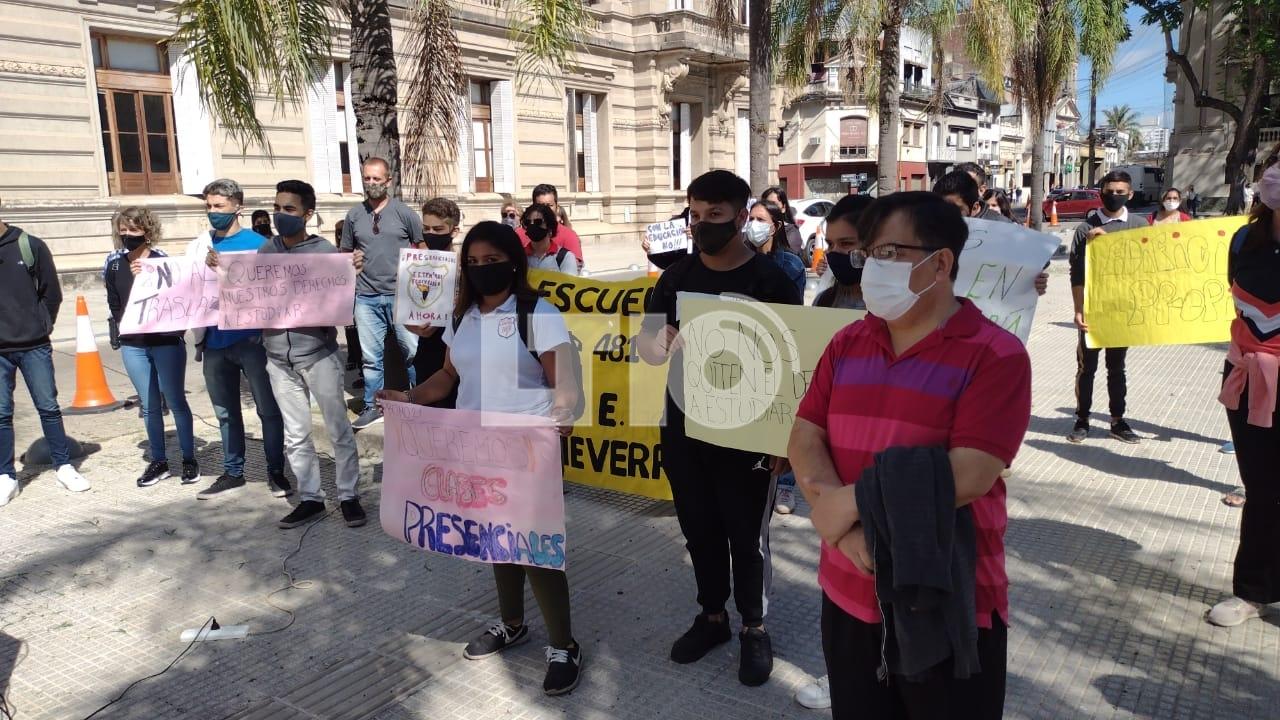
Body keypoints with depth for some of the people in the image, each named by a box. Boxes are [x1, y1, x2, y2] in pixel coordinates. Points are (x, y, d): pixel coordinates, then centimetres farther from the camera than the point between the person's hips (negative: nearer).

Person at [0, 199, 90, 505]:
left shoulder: (31, 245, 0)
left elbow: (51, 292, 5)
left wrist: (42, 325, 0)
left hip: (35, 347, -1)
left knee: (48, 408, 7)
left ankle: (64, 467, 17)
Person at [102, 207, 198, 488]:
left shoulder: (162, 260, -5)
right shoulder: (114, 263, 6)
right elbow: (114, 303, 11)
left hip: (166, 341, -4)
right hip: (132, 345, 4)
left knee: (176, 401, 3)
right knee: (149, 406, 10)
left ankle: (189, 459, 12)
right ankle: (158, 461, 19)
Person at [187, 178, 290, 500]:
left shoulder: (256, 242, -2)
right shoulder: (199, 245, 10)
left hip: (251, 338, -4)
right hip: (214, 341, 5)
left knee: (268, 408, 1)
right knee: (226, 412, 14)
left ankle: (276, 471, 13)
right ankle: (233, 473, 25)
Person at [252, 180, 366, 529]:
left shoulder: (325, 251, -4)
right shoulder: (265, 251, 7)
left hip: (318, 354, -4)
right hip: (279, 358, 4)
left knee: (338, 429, 2)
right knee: (296, 435, 10)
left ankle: (348, 495, 14)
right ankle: (310, 498, 21)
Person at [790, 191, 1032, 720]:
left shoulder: (995, 355, -12)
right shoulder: (847, 344, 5)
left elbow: (969, 475, -22)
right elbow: (803, 441, -1)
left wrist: (849, 502, -19)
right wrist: (841, 523, -18)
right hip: (849, 594, 5)